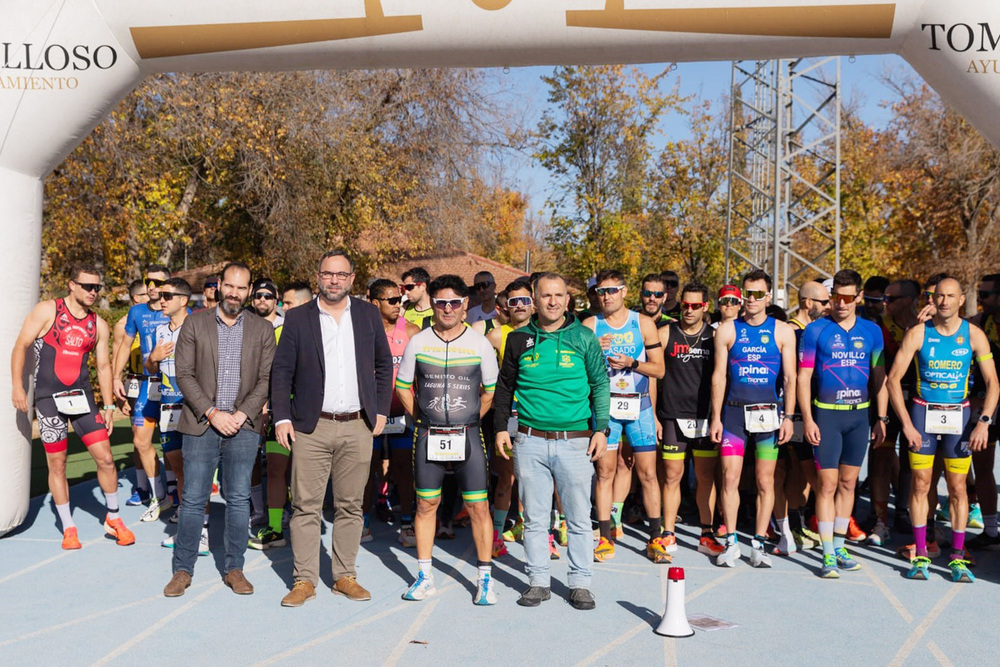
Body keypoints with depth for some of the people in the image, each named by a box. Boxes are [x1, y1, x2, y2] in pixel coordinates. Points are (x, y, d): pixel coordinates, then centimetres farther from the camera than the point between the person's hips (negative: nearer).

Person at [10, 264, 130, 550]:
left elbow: (103, 366, 12)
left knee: (105, 458, -2)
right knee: (57, 464, 4)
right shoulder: (47, 311, -4)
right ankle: (68, 528, 17)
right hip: (49, 398, -3)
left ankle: (113, 518, 16)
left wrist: (109, 406, 9)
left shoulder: (98, 325, 7)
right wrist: (17, 386, -11)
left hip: (82, 396, 3)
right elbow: (21, 346, -3)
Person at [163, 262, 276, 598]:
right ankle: (183, 569, 16)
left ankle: (234, 568, 17)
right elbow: (184, 373, -1)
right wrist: (212, 413, -11)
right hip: (200, 425, -1)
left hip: (243, 426, 1)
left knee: (239, 500, 6)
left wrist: (242, 414, -9)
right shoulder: (195, 323, 4)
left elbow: (267, 379, 3)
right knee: (193, 501, 3)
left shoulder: (263, 328, 7)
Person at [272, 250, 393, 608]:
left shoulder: (368, 314, 8)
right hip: (311, 428, -1)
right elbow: (281, 372, 4)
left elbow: (384, 365, 14)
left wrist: (381, 411, 7)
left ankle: (345, 576, 20)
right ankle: (304, 579, 12)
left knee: (351, 506, 9)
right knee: (306, 506, 1)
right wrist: (281, 418, -4)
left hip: (358, 428, 2)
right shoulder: (297, 318, 3)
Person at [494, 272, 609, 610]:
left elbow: (600, 384, 7)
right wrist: (501, 427, 8)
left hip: (575, 441, -1)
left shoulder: (583, 337, 4)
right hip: (530, 441, 1)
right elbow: (505, 385, 15)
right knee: (534, 517, 8)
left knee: (579, 518, 4)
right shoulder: (519, 339, 8)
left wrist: (601, 429, 0)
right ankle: (538, 580, 20)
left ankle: (580, 582, 17)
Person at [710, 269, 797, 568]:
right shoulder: (727, 330, 6)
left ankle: (758, 544, 14)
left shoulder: (782, 331, 6)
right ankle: (731, 542, 9)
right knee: (730, 477, -3)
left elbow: (790, 377, 6)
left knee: (765, 481, 3)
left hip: (768, 414, 0)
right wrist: (716, 417, 1)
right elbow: (719, 376, 6)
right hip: (733, 412, 0)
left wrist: (788, 416, -2)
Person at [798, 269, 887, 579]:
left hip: (859, 414, 4)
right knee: (827, 484, -4)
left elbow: (879, 377, 11)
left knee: (848, 483, 11)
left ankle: (839, 545, 23)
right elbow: (803, 377, -4)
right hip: (826, 414, -3)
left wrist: (882, 418, 7)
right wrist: (808, 419, -10)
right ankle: (828, 554, 3)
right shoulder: (816, 330, -4)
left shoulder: (871, 331, 7)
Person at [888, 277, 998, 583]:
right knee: (921, 484, 1)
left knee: (957, 487, 2)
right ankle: (920, 556, 10)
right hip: (923, 412, -1)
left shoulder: (974, 335, 0)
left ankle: (957, 558, 12)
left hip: (958, 415, 1)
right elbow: (893, 379, -4)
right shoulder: (918, 333, -3)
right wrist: (906, 424, -10)